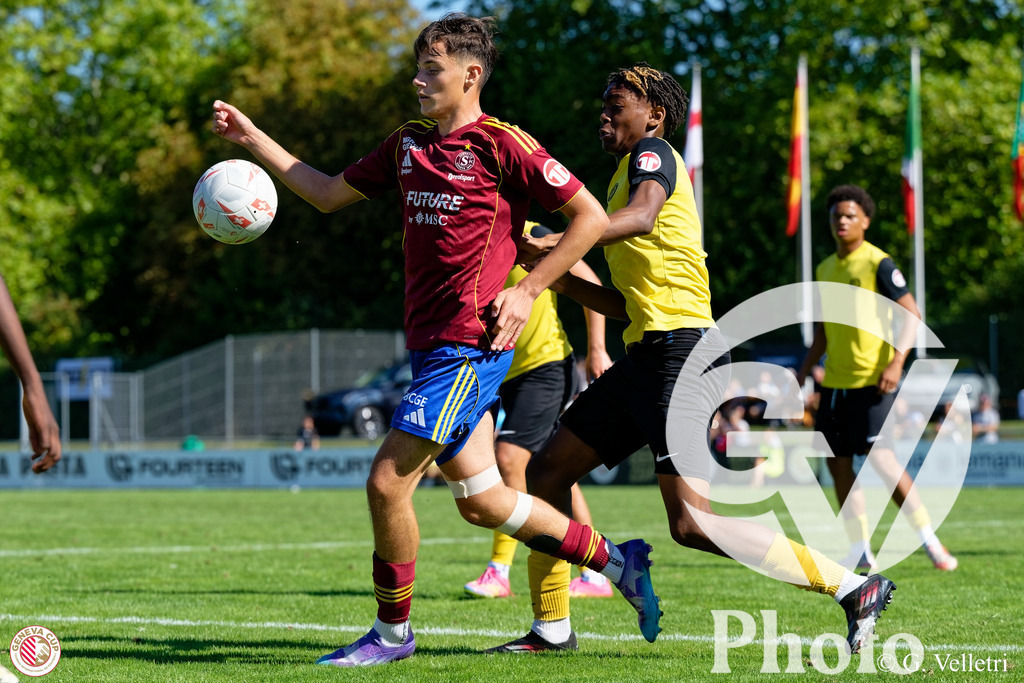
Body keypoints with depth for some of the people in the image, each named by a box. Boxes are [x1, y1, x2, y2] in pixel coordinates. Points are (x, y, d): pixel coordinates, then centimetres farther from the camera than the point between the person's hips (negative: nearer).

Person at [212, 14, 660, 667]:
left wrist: (528, 290, -11)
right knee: (479, 500, 12)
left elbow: (591, 216, -6)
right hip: (434, 345, 8)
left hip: (469, 345, -8)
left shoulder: (502, 144, -8)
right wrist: (252, 137, 16)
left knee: (387, 483, -10)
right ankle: (616, 559, 26)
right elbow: (329, 192, 23)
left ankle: (392, 633, 6)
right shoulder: (407, 145, 14)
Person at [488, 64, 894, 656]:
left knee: (693, 524, -18)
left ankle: (854, 587, -13)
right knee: (548, 470, 11)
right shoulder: (626, 175, 26)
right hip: (646, 357, 10)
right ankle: (552, 628, 18)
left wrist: (560, 241, -37)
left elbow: (641, 215, -28)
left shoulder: (652, 154, -3)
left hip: (682, 352, -10)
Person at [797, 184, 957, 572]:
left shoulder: (878, 264, -8)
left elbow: (911, 313, -11)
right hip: (835, 381, 7)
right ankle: (860, 551, 13)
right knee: (837, 464, 5)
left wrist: (896, 363, -21)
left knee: (880, 458, -15)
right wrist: (803, 373, 19)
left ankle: (929, 540, -4)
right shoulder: (826, 269, 14)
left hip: (872, 380, -7)